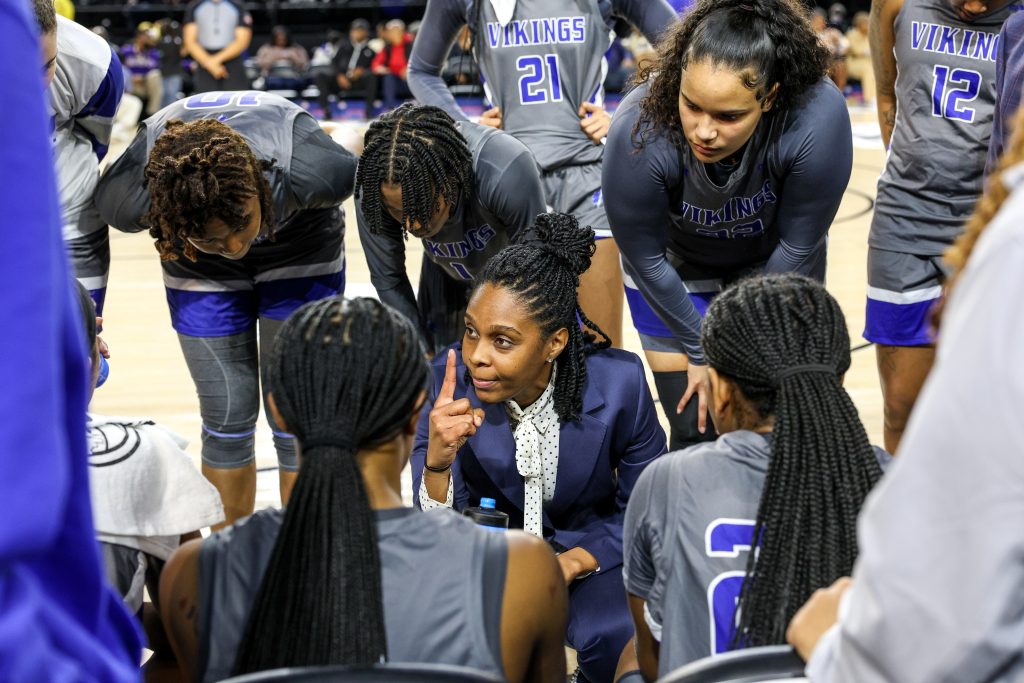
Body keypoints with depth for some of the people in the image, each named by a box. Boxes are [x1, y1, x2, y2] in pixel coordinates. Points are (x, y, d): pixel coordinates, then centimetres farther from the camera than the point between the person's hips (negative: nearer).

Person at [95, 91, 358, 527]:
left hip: (300, 255, -1)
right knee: (227, 416, 0)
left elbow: (359, 173, -17)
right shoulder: (134, 194, -36)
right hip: (201, 277, 1)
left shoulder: (309, 170, -41)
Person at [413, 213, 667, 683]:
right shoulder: (449, 382, -20)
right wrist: (437, 462, -39)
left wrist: (574, 561, -23)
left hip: (591, 547, -1)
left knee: (612, 638, -30)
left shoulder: (619, 382, -23)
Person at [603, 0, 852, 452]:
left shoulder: (819, 118, -37)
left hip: (773, 260, 1)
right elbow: (646, 259, -19)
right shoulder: (640, 131, -36)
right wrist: (701, 351, -10)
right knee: (697, 429, -2)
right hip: (674, 268, 0)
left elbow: (798, 247, -21)